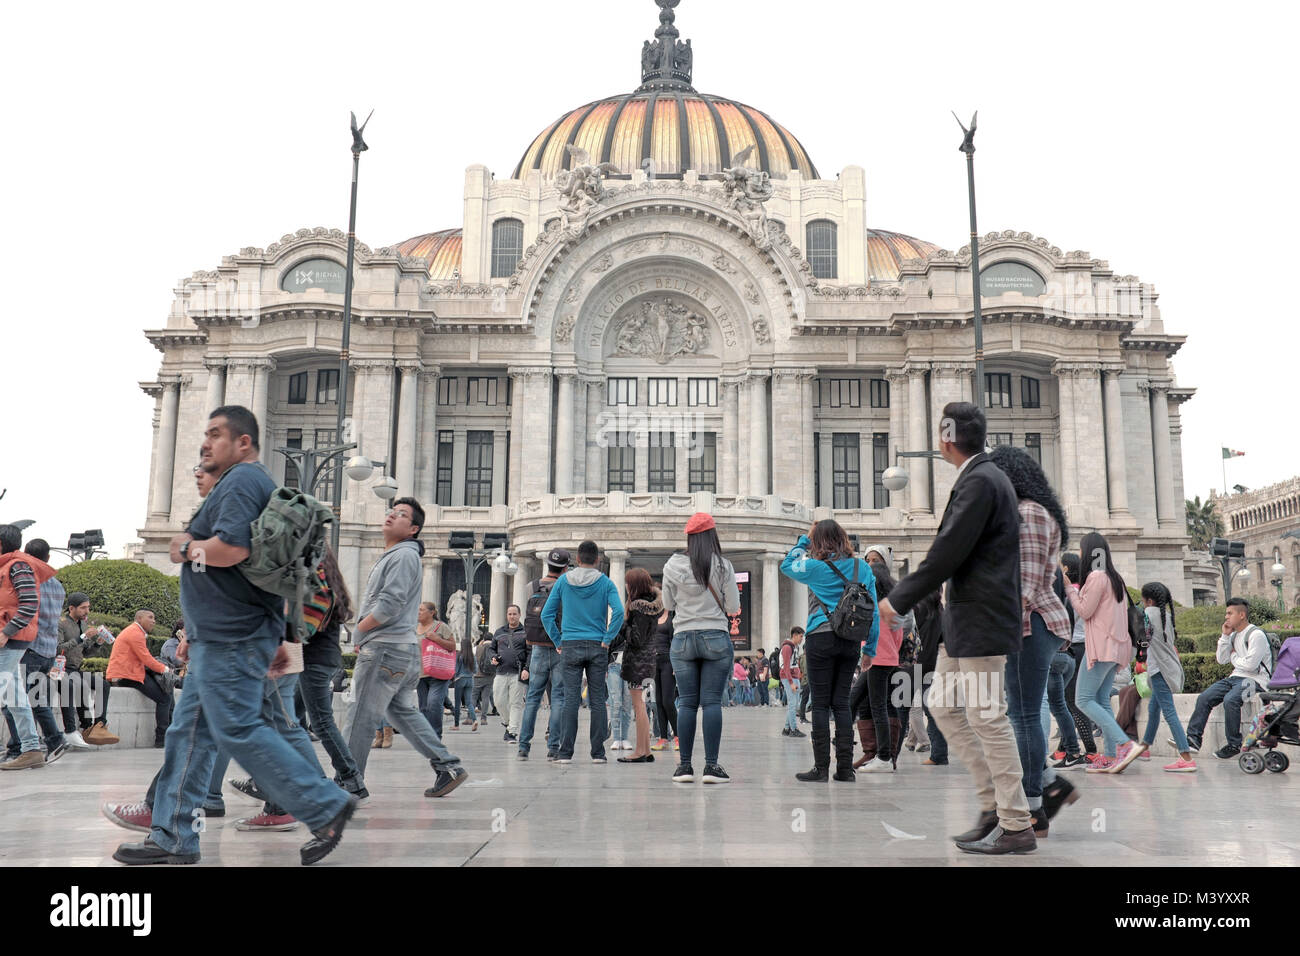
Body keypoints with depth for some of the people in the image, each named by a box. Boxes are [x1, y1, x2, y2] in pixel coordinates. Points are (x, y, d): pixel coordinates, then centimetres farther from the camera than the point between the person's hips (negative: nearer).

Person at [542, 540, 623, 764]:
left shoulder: (563, 581, 4)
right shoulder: (605, 583, 0)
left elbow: (546, 614, 2)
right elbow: (618, 612, -14)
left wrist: (557, 641, 6)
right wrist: (607, 638, -6)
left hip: (570, 646, 0)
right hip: (597, 648, 0)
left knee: (570, 699, 0)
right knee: (597, 700, 4)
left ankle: (566, 752, -3)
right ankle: (598, 752, 6)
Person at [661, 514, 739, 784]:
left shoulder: (672, 566, 0)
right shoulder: (722, 566, -4)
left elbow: (668, 604, 10)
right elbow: (733, 607, 1)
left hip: (683, 638, 2)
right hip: (716, 637, -1)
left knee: (687, 703, 4)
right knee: (712, 702, -1)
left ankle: (684, 766, 4)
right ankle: (711, 766, -3)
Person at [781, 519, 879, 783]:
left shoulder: (816, 567, -4)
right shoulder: (863, 568, 6)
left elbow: (786, 565, 16)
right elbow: (874, 610, 8)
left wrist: (804, 539, 21)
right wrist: (870, 648, 14)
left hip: (822, 638, -4)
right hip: (851, 641, 4)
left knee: (820, 704, -1)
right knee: (841, 702, 8)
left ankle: (821, 767, -2)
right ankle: (845, 768, 7)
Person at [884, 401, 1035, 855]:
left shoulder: (980, 482, -16)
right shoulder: (986, 476, 15)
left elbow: (948, 552, -20)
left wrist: (898, 599, -12)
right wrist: (1018, 608, 32)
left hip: (981, 620, -10)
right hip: (964, 617, 10)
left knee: (987, 717, -4)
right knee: (943, 705, 13)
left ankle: (1016, 826, 5)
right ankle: (995, 804, 19)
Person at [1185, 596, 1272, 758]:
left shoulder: (1256, 635, -12)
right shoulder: (1234, 635, 14)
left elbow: (1250, 664, -20)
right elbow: (1221, 659, 11)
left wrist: (1234, 657, -1)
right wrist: (1225, 635, 3)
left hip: (1255, 680, -9)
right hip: (1236, 677, 9)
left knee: (1230, 699, -34)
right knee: (1204, 697, -7)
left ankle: (1234, 744, -20)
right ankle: (1193, 739, -9)